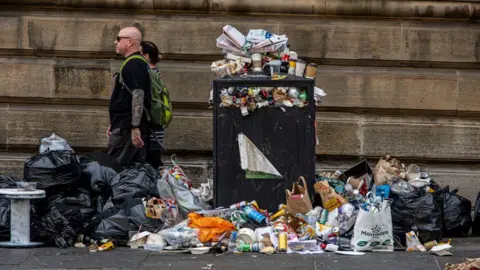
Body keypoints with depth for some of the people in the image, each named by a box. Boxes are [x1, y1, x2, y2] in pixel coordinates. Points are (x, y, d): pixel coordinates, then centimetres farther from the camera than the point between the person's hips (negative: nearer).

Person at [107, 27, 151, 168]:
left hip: (127, 129, -10)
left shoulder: (132, 65, -14)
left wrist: (135, 128, -27)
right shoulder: (138, 63, 19)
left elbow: (138, 96, -23)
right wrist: (114, 124, 28)